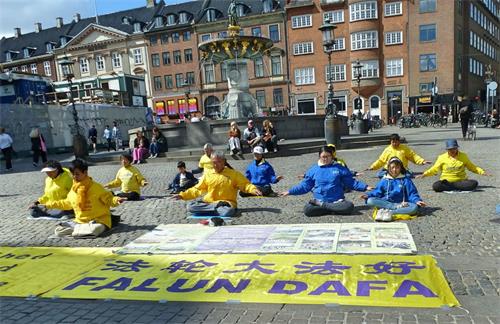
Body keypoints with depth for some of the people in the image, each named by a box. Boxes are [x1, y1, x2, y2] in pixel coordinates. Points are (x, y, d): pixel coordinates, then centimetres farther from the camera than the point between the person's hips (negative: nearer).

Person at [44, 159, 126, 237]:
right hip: (80, 221, 5)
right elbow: (67, 203, 26)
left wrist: (116, 200, -33)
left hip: (98, 220, -5)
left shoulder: (96, 187, -11)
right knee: (58, 230, -11)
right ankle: (87, 229, -15)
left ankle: (76, 229, -13)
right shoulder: (73, 190, 7)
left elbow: (109, 199, -10)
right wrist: (51, 204, 28)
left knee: (95, 229, -40)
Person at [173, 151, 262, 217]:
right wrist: (182, 195, 6)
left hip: (225, 204, -4)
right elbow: (197, 189, 17)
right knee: (190, 207, -21)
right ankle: (219, 210, -19)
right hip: (208, 203, 5)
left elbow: (245, 184, 1)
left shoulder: (234, 174, 6)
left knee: (228, 211, -40)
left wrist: (254, 189, -21)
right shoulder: (208, 175, 15)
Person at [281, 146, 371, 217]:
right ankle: (335, 208, -16)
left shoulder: (339, 168, 6)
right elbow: (304, 186, 13)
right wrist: (290, 192, 7)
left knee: (349, 206, -31)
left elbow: (351, 182, 9)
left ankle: (321, 206, -16)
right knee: (307, 209, -31)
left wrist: (365, 187, -2)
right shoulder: (313, 170, 8)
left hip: (337, 200, 1)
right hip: (319, 200, 0)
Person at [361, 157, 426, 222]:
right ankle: (398, 207, -28)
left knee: (414, 207, -32)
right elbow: (377, 191, 10)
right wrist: (368, 195, -9)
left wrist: (417, 201, -17)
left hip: (401, 203, -1)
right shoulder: (384, 180, 10)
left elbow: (412, 193, 4)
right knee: (370, 200, -27)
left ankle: (389, 212, -34)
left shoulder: (405, 180, 7)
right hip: (385, 202, 1)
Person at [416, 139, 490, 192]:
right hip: (446, 181, -2)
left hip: (461, 181, 2)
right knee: (436, 186, -33)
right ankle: (458, 188, -22)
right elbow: (434, 169, 3)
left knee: (474, 183, -28)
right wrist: (425, 174, -13)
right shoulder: (442, 157, 2)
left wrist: (482, 172, 5)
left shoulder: (463, 156, 7)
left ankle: (452, 187, -20)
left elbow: (472, 167, 19)